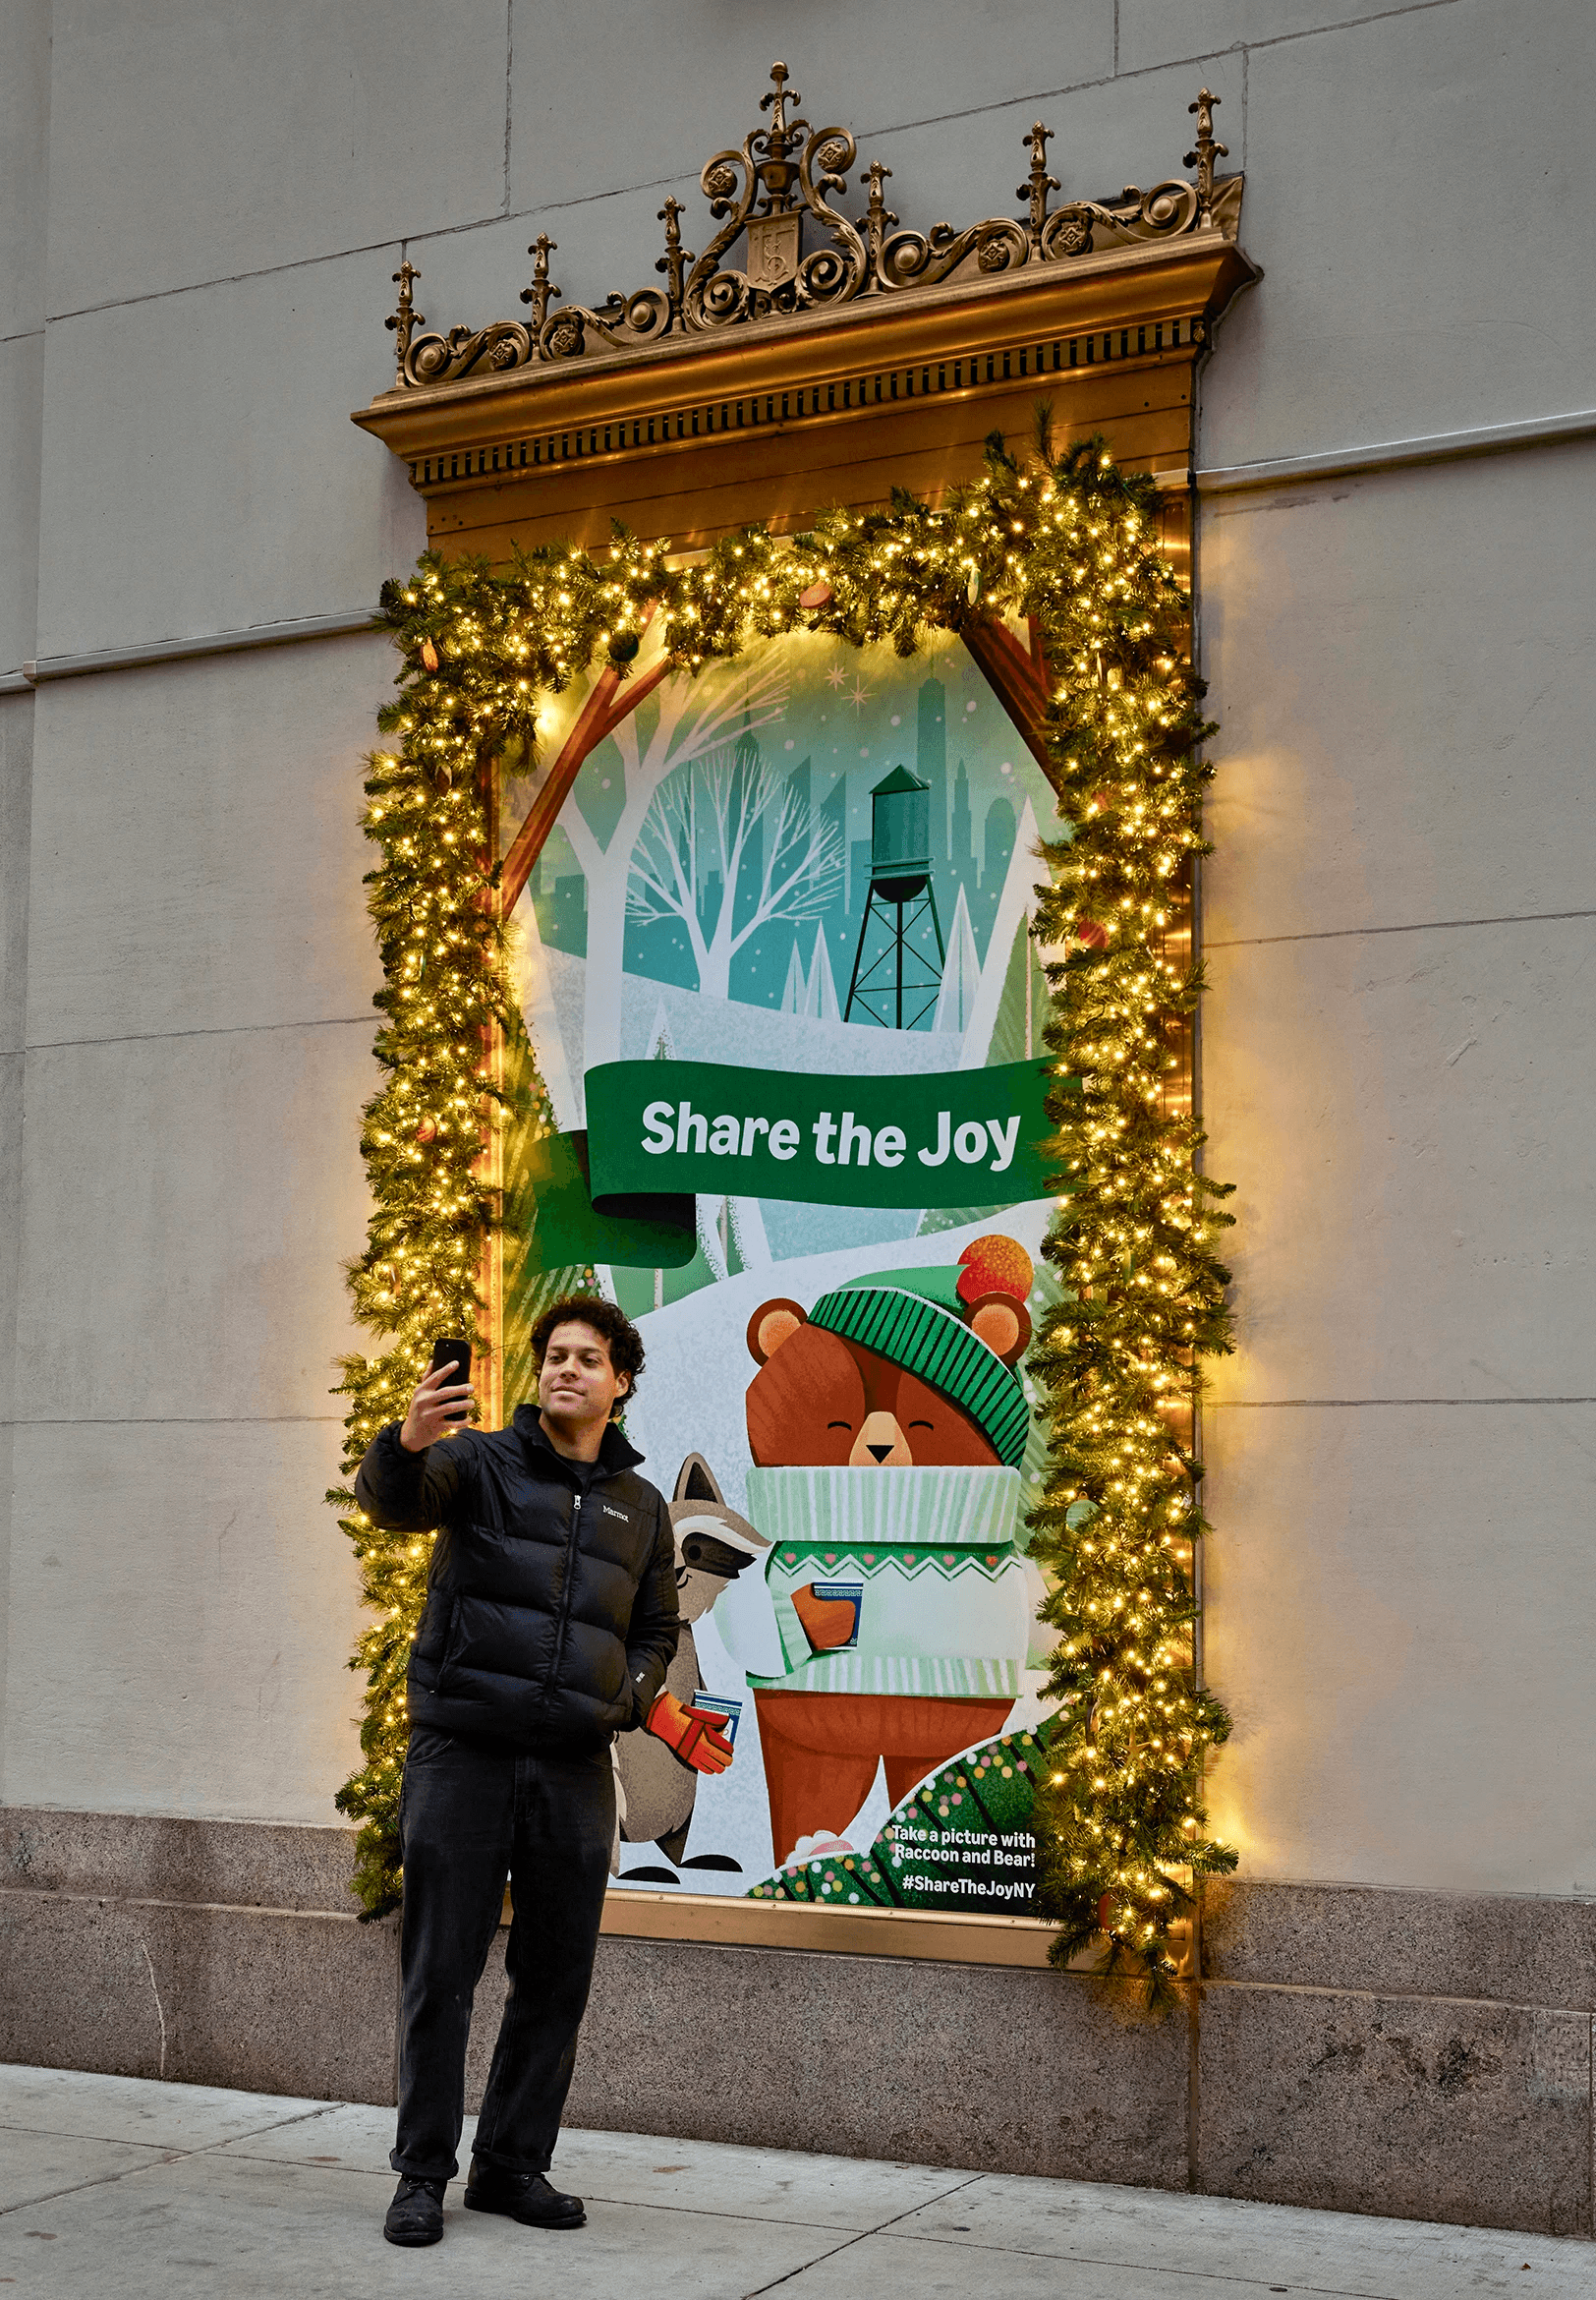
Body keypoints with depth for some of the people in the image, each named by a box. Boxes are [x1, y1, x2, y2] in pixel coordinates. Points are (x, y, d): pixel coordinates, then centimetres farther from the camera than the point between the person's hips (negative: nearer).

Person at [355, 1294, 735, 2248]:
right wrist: (407, 1443, -41)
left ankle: (514, 2164, 22)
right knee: (442, 1972, 0)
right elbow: (391, 1499, -19)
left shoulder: (640, 1506, 14)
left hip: (576, 1771, 4)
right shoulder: (481, 1463, 1)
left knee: (557, 1979, 8)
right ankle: (423, 2173, 12)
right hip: (463, 1755, -4)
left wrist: (643, 1698, 1)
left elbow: (654, 1630, 22)